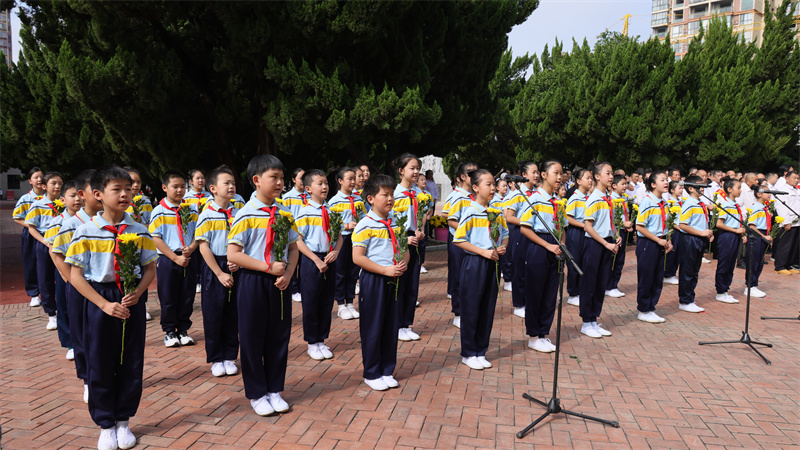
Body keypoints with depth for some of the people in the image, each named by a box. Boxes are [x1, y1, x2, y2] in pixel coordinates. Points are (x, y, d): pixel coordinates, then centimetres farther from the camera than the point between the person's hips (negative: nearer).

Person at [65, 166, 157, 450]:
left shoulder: (139, 231, 0)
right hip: (99, 301, -2)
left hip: (131, 301, 2)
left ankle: (123, 421, 26)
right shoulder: (86, 232, -6)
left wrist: (137, 293, -13)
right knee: (100, 364, 7)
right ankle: (105, 425, 24)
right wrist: (105, 305, -15)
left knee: (131, 363, 8)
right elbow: (75, 276, -7)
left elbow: (150, 268, 6)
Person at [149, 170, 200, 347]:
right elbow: (156, 239, -8)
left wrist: (191, 248, -12)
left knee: (187, 296, 8)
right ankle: (169, 331, 19)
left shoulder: (191, 210, 6)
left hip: (190, 259, 3)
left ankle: (183, 329, 22)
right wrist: (175, 258, -13)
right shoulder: (159, 212, -4)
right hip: (168, 259, -3)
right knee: (168, 298, 5)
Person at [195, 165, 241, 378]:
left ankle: (230, 357, 20)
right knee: (213, 314, 4)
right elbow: (204, 247, -9)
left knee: (233, 313, 8)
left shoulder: (238, 213, 5)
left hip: (235, 267, 3)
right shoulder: (206, 215, -6)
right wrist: (220, 273, -13)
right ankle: (216, 359, 17)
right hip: (213, 267, -3)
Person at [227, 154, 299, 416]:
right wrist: (268, 267, -18)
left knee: (279, 336, 11)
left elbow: (293, 247, 10)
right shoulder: (246, 215, -10)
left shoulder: (285, 214, 5)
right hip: (253, 282, -5)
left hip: (280, 283, 5)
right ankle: (256, 394, 22)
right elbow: (233, 254, -14)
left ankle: (274, 390, 27)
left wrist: (288, 273, -6)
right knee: (252, 338, 5)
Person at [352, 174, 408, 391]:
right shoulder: (365, 226, -10)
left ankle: (387, 370, 26)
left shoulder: (396, 223, 9)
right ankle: (371, 373, 18)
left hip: (394, 281, 6)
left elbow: (405, 249, 17)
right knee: (373, 329, 3)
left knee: (392, 327, 12)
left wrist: (404, 263, -6)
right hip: (373, 281, -6)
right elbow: (357, 257, -14)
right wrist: (385, 270, -18)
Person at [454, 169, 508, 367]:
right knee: (471, 309, 2)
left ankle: (480, 352, 24)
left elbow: (505, 235, 19)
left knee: (488, 309, 11)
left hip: (493, 263, 6)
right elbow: (458, 240, -13)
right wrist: (483, 252, -17)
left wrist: (502, 247, -3)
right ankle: (468, 353, 15)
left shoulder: (497, 213, 8)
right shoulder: (470, 212, -10)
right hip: (474, 263, -6)